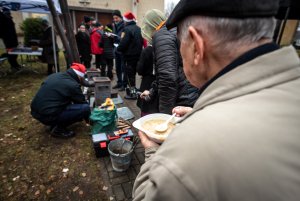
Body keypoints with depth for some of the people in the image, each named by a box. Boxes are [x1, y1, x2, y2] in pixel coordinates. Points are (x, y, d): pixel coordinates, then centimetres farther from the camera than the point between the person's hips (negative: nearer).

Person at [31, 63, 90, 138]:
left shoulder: (54, 75, 12)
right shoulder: (73, 85, -12)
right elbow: (82, 103, 2)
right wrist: (88, 119, 20)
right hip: (48, 115, -9)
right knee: (85, 108, -11)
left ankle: (55, 124, 17)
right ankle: (58, 129, 0)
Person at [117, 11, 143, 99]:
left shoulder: (127, 29, -14)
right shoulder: (138, 29, 10)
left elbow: (123, 43, -20)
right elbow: (141, 42, 12)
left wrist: (118, 48, -2)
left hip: (130, 56, -8)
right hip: (138, 55, 8)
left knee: (129, 75, 2)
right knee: (133, 74, 19)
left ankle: (132, 93, 7)